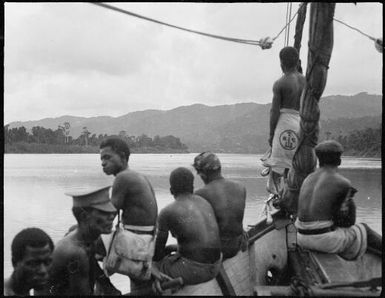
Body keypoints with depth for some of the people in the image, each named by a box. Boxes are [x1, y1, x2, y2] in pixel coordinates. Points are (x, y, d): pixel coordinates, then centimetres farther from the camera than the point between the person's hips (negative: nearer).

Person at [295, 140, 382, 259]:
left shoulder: (309, 179, 11)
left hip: (303, 238, 7)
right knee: (364, 230, 20)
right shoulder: (343, 184, -9)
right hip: (326, 239, -6)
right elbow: (348, 222, -4)